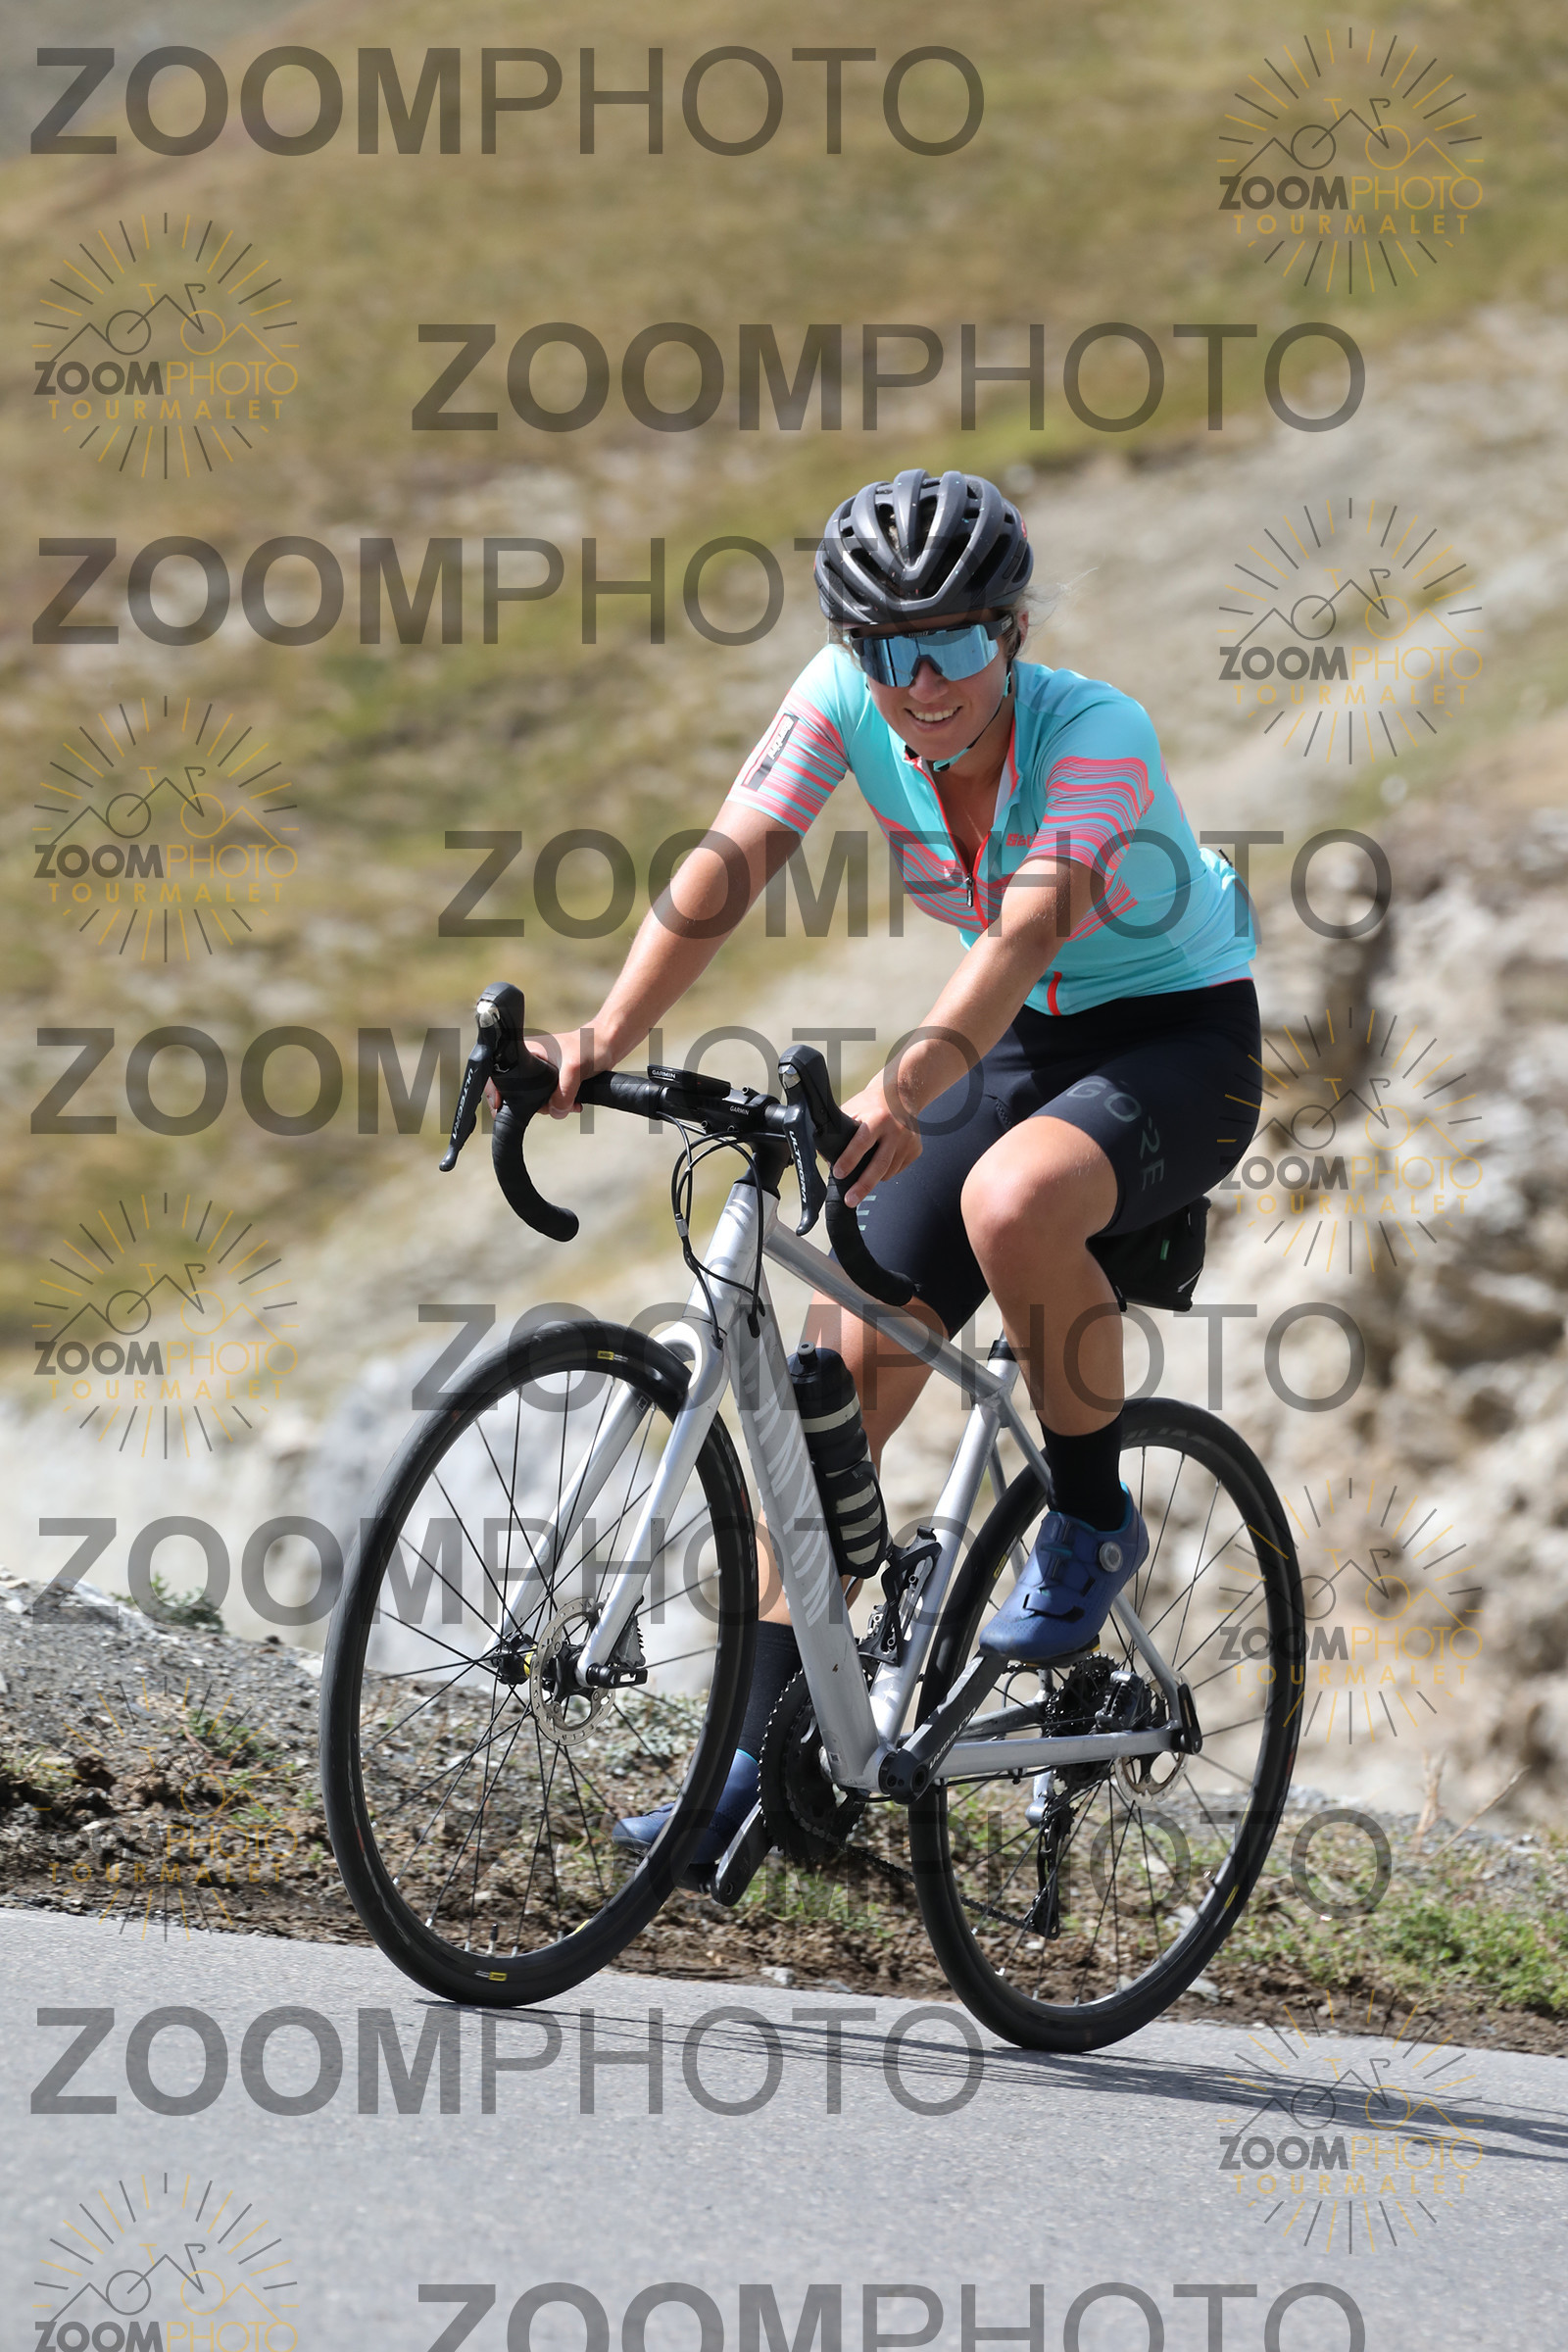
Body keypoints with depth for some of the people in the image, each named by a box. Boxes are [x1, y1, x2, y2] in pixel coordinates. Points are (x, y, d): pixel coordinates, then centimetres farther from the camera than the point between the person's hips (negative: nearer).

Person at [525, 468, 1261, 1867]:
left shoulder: (1095, 731, -29)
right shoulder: (845, 700, -14)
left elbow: (1024, 930, -44)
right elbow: (729, 867, -23)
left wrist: (905, 1088, -61)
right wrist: (604, 1042, -39)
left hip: (1184, 1040, -6)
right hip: (1023, 1048, 6)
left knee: (1009, 1200, -38)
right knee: (847, 1361, -7)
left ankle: (1094, 1522, -12)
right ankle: (766, 1750, -1)